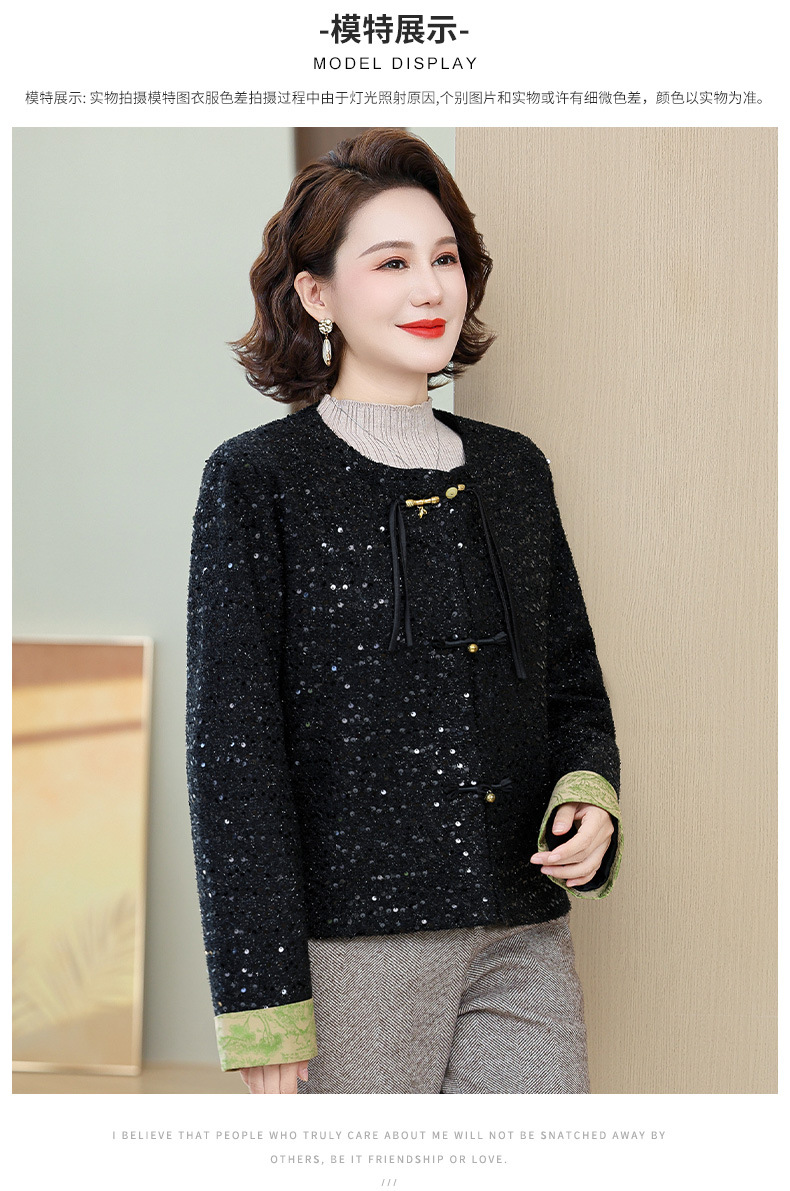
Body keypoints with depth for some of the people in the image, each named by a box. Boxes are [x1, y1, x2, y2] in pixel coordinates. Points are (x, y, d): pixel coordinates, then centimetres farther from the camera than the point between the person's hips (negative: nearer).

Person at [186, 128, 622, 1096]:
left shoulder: (513, 470, 12)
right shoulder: (257, 480, -3)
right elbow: (230, 748, -6)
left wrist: (588, 795, -3)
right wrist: (262, 1002, -10)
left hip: (523, 942, 5)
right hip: (350, 943, -4)